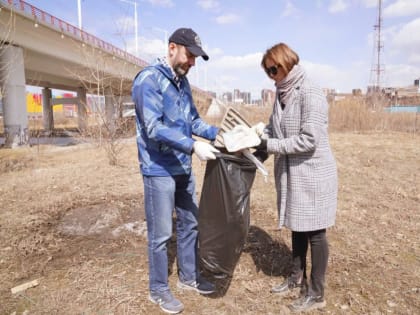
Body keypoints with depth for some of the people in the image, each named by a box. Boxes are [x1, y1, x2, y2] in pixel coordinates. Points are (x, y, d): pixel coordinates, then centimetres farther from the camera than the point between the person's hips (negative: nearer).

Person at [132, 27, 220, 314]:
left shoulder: (182, 81, 10)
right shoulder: (149, 79, -15)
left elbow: (193, 120, 12)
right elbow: (154, 127, -24)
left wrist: (217, 132, -3)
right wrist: (193, 146, -29)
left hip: (183, 168, 8)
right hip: (159, 170, -8)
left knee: (190, 224, 18)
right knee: (161, 234, 5)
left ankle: (189, 276, 37)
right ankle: (159, 290, 26)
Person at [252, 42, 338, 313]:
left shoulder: (311, 94, -17)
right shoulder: (282, 93, 9)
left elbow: (308, 140, -23)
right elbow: (274, 129, 12)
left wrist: (268, 145, -19)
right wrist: (257, 152, -2)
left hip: (313, 174, -8)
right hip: (292, 174, 8)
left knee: (315, 232, 5)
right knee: (297, 228, 18)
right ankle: (297, 279, 36)